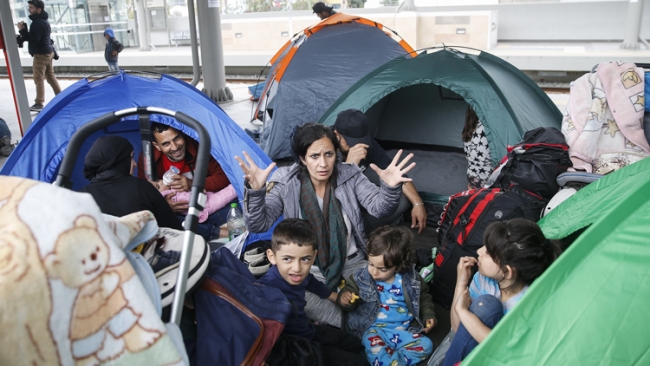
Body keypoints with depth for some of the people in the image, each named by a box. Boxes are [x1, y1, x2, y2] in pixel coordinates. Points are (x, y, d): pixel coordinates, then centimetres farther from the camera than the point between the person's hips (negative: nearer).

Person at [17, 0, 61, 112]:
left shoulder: (37, 22, -17)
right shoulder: (43, 20, 16)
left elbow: (34, 39, -23)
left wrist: (22, 30, -18)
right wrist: (24, 34, 6)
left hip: (41, 54, -10)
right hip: (47, 52, 10)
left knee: (39, 79, -8)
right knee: (50, 76, 15)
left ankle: (39, 103, -8)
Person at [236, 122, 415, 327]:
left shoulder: (349, 176, -6)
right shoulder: (286, 184, -11)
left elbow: (378, 207, -14)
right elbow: (258, 225, -16)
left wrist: (390, 188, -38)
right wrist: (255, 191, -36)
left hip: (352, 261, 3)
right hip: (311, 269, -2)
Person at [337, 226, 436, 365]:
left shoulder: (411, 279, -1)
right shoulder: (361, 278, -5)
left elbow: (423, 296, 16)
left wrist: (429, 315, 3)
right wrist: (343, 299, -25)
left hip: (404, 330, 4)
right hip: (374, 329, -3)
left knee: (425, 345, -18)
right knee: (377, 352, -34)